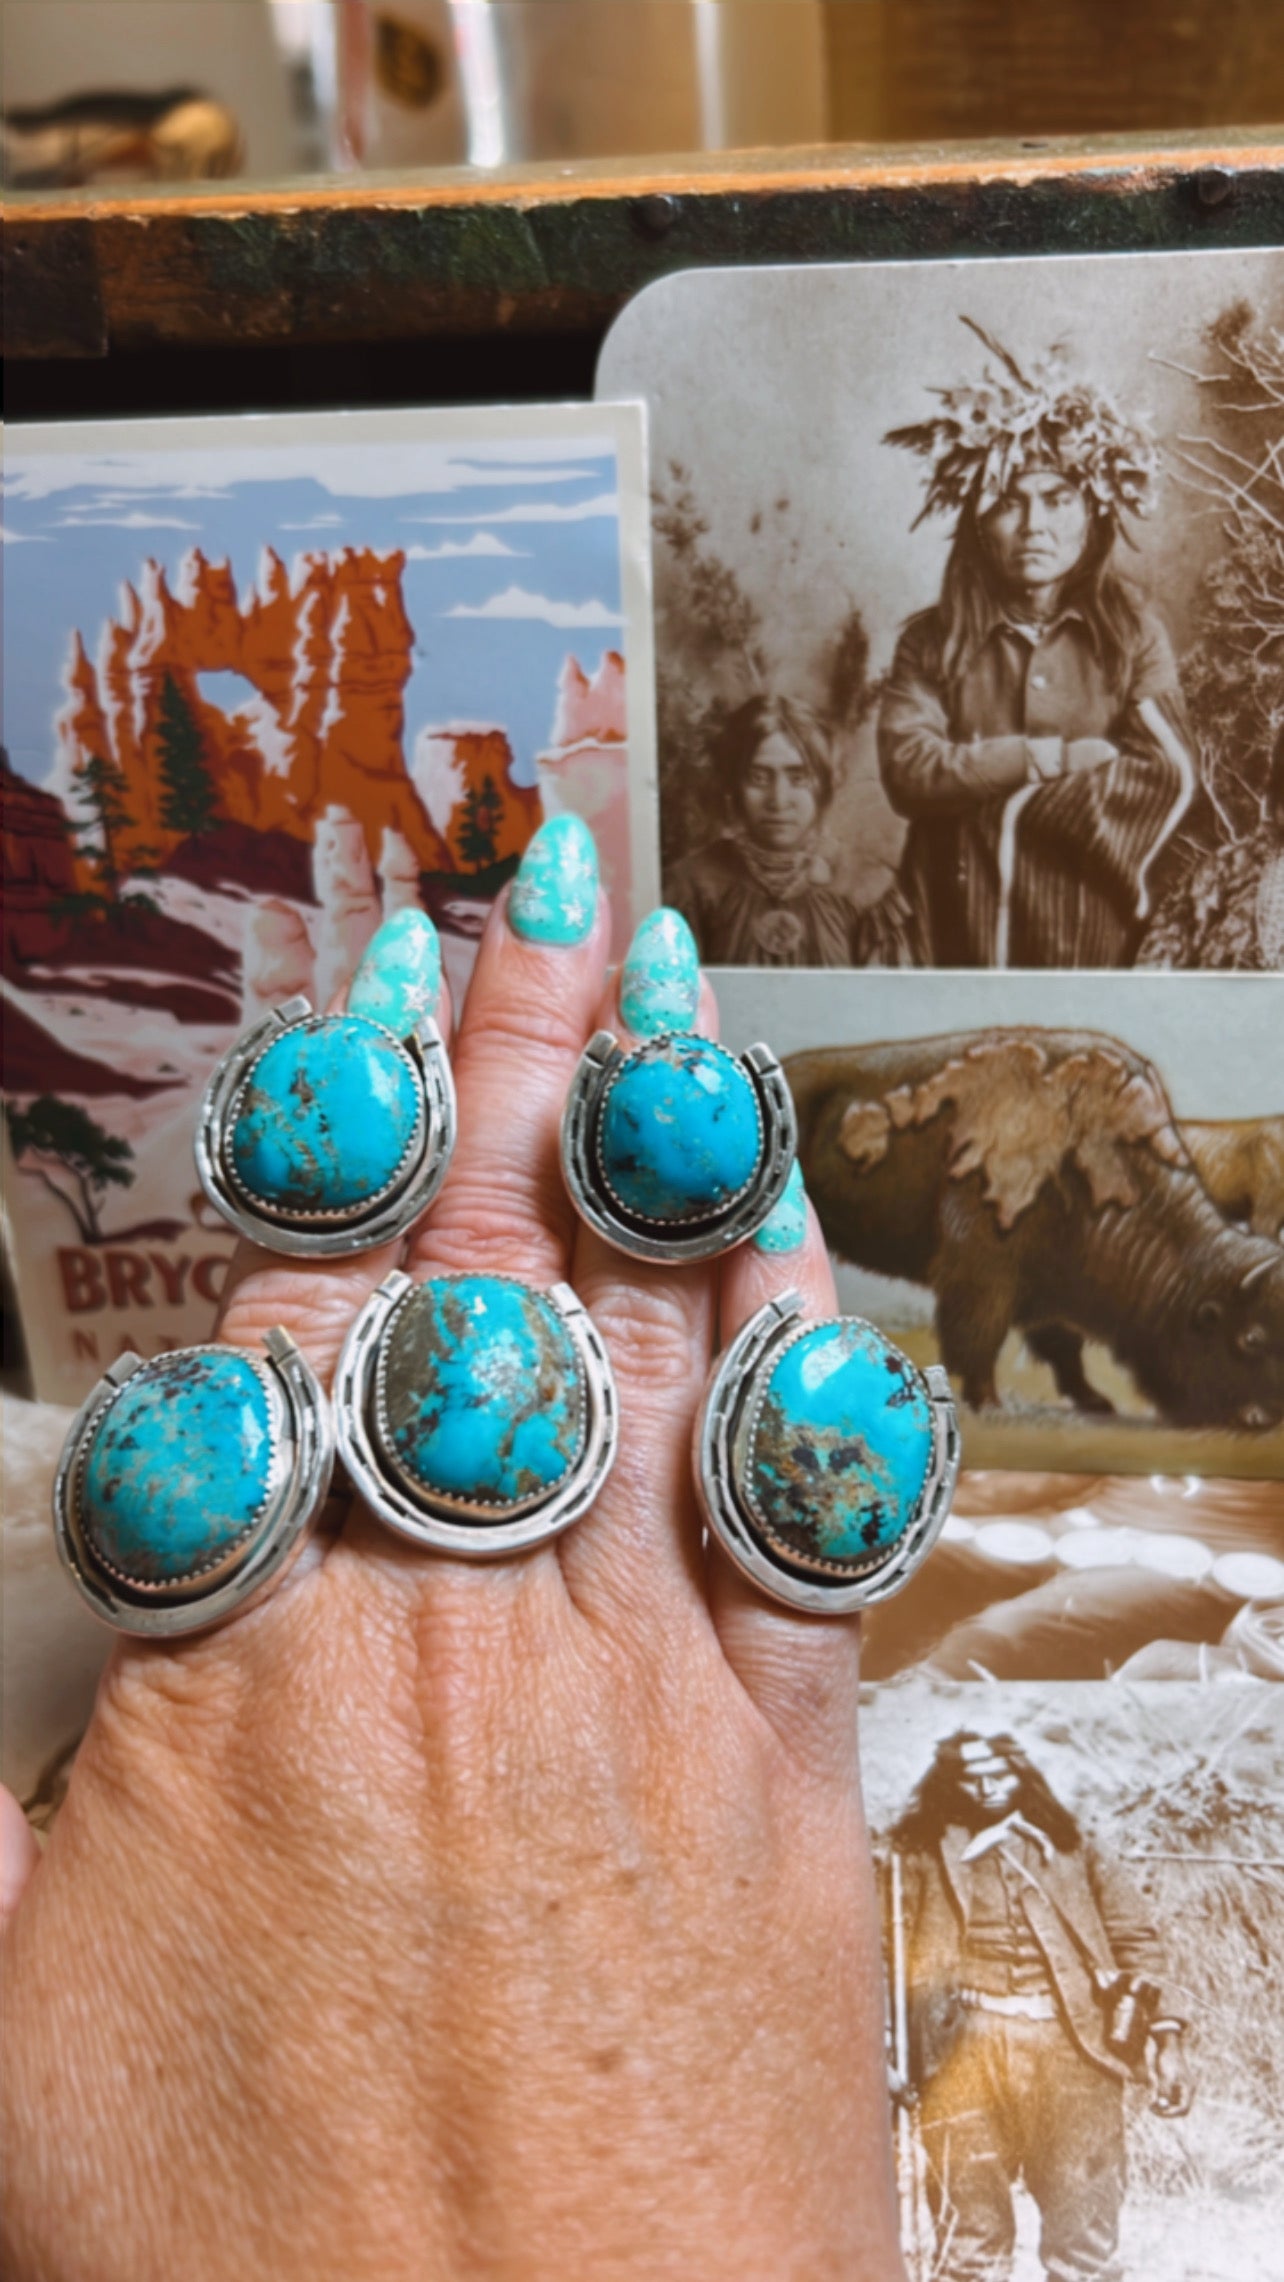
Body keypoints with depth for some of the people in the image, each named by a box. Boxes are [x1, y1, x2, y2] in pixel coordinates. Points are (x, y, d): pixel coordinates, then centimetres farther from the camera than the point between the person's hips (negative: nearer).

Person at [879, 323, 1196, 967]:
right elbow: (906, 771, -13)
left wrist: (1000, 793, -14)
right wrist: (1044, 757, -17)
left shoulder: (1133, 632, 1)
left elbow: (1169, 775, -12)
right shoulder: (932, 642, 0)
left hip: (1096, 936, 0)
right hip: (966, 931, 0)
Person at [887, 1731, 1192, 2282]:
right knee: (970, 2227, 2)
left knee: (1084, 2221, -1)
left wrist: (1164, 2038, 2)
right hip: (965, 2050, -1)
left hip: (1071, 2046, 1)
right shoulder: (923, 1857, 11)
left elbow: (1134, 1942, 13)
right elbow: (890, 1951, 4)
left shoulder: (1072, 1852, 16)